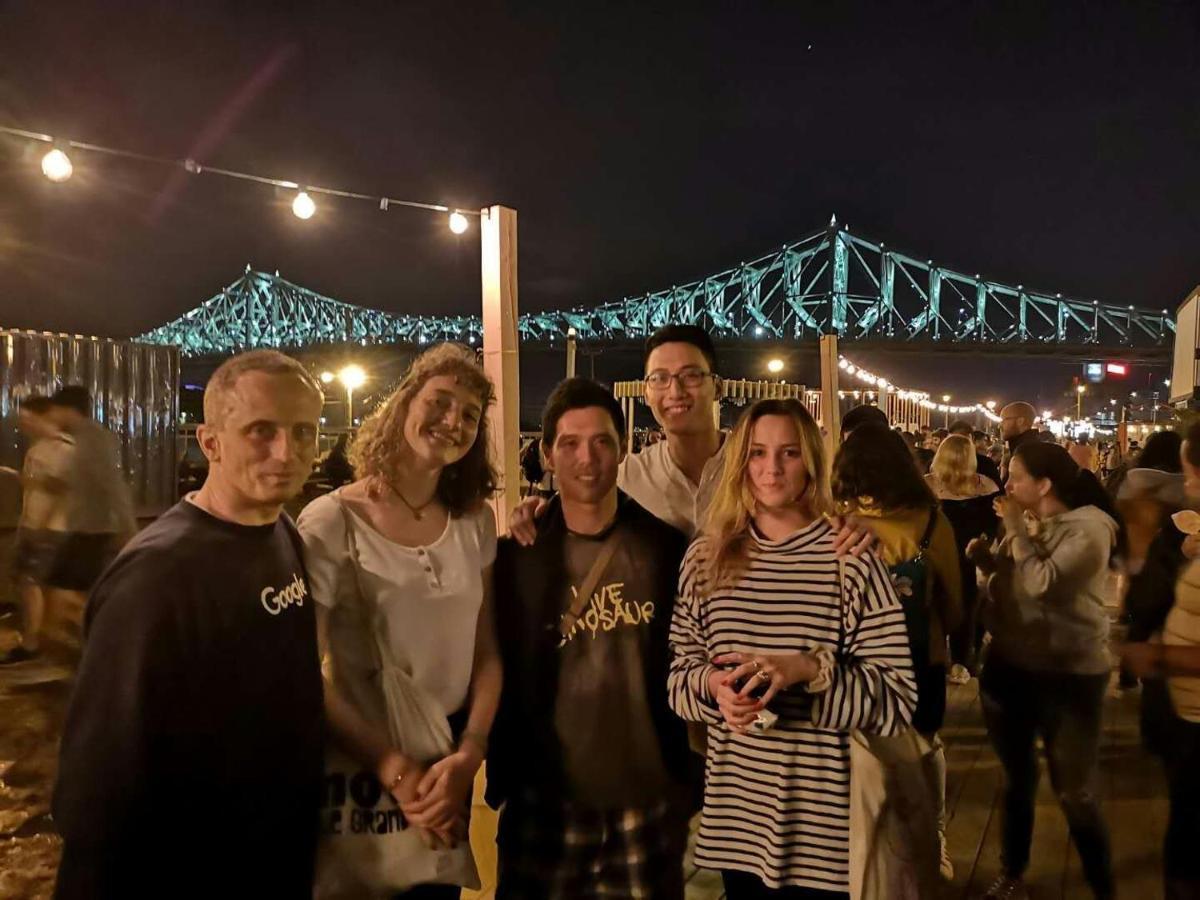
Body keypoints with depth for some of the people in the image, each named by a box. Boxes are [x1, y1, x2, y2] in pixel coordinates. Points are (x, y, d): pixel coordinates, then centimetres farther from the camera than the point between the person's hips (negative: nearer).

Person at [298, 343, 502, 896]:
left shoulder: (475, 522, -2)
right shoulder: (331, 522, -16)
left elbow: (486, 652, -1)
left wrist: (470, 753, -14)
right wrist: (395, 772, -19)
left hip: (448, 763, 5)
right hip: (358, 769, -4)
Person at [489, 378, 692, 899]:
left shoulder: (669, 549, -3)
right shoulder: (515, 557, -6)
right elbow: (500, 675, 0)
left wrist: (692, 777, 5)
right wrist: (502, 776, 0)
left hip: (651, 802, 1)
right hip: (545, 803, -1)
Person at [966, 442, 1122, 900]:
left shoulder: (1090, 526, -16)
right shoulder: (1031, 524, 6)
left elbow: (1039, 582, -29)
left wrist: (1015, 527, -19)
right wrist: (986, 558, -2)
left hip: (1068, 675, -6)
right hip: (1010, 666, 7)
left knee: (1074, 792, 5)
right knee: (1017, 779, 20)